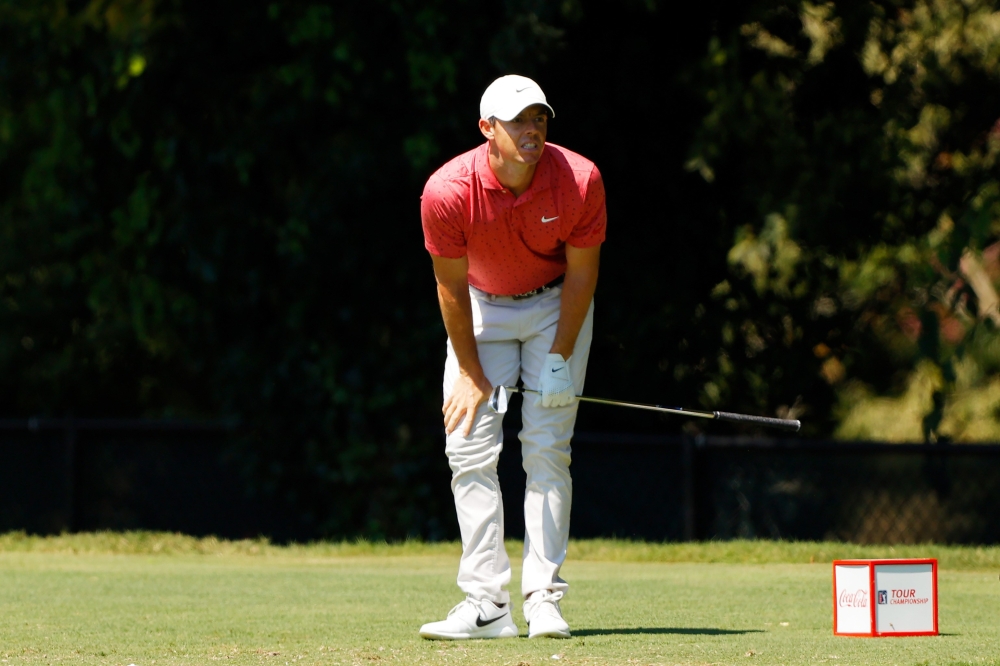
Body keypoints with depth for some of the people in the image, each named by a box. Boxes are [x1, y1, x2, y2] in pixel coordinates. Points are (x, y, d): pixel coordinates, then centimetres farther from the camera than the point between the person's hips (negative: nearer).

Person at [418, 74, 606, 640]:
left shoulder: (580, 180, -26)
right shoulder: (447, 191, -26)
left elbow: (581, 273, -12)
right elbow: (452, 287, -14)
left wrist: (561, 357, -13)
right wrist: (471, 373, -10)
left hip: (556, 307, -1)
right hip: (483, 308, 1)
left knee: (547, 450, -9)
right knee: (470, 450, -8)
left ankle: (545, 600, -7)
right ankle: (487, 605, -7)